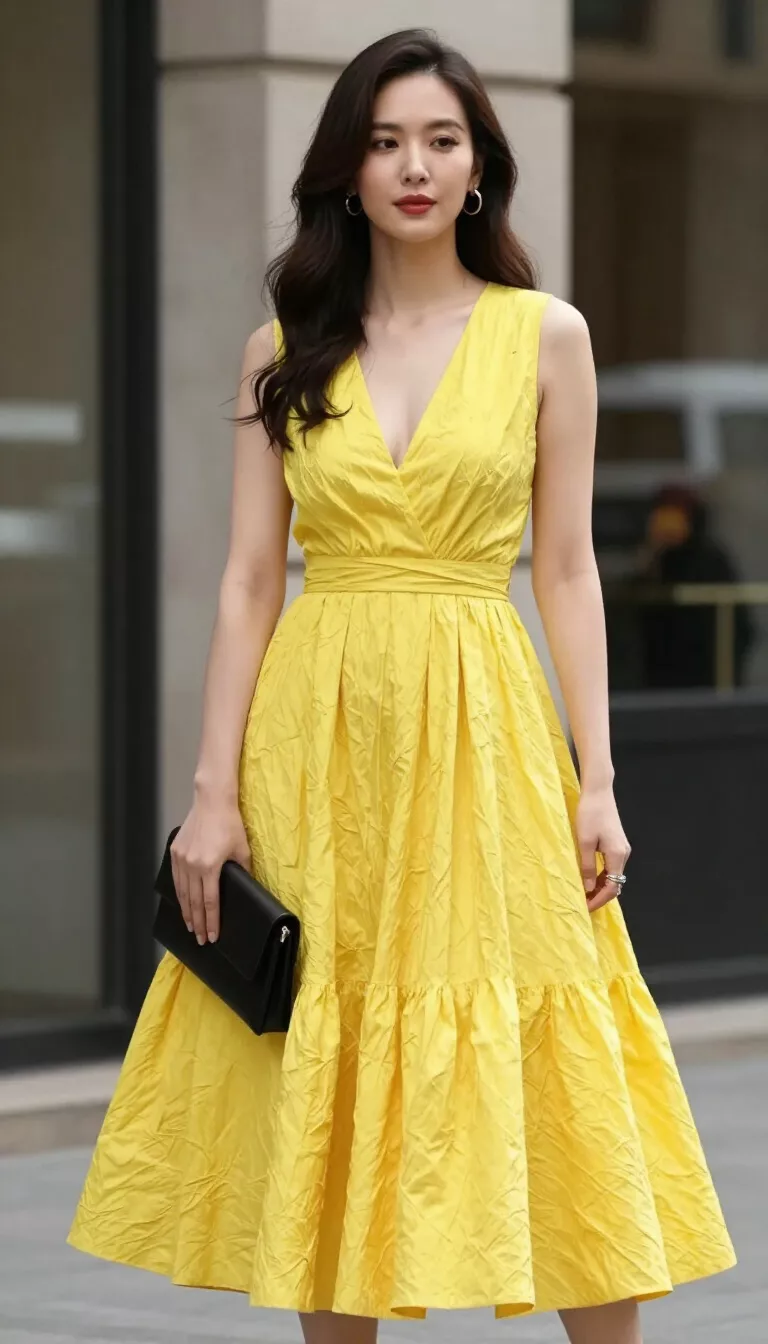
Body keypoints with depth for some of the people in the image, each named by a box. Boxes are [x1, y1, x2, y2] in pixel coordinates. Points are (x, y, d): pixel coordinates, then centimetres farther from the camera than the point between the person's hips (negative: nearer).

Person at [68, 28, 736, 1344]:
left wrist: (596, 780, -3)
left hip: (481, 739, -1)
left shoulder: (544, 335, 4)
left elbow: (568, 570, 4)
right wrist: (214, 790, -2)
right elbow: (249, 578, 5)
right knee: (322, 1083, 5)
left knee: (543, 1085, -3)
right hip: (315, 741, 2)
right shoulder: (284, 349, 7)